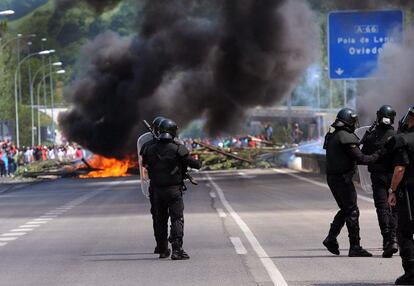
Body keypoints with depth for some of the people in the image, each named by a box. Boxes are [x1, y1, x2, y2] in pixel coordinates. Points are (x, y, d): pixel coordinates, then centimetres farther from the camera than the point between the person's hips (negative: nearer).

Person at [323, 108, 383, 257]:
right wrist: (376, 156, -3)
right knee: (352, 212, -3)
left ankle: (331, 238, 12)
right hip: (342, 178, -9)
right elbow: (360, 158, -18)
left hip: (332, 177, 9)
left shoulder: (332, 135, 12)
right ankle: (355, 247, -2)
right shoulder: (346, 137, -17)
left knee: (345, 209, 20)